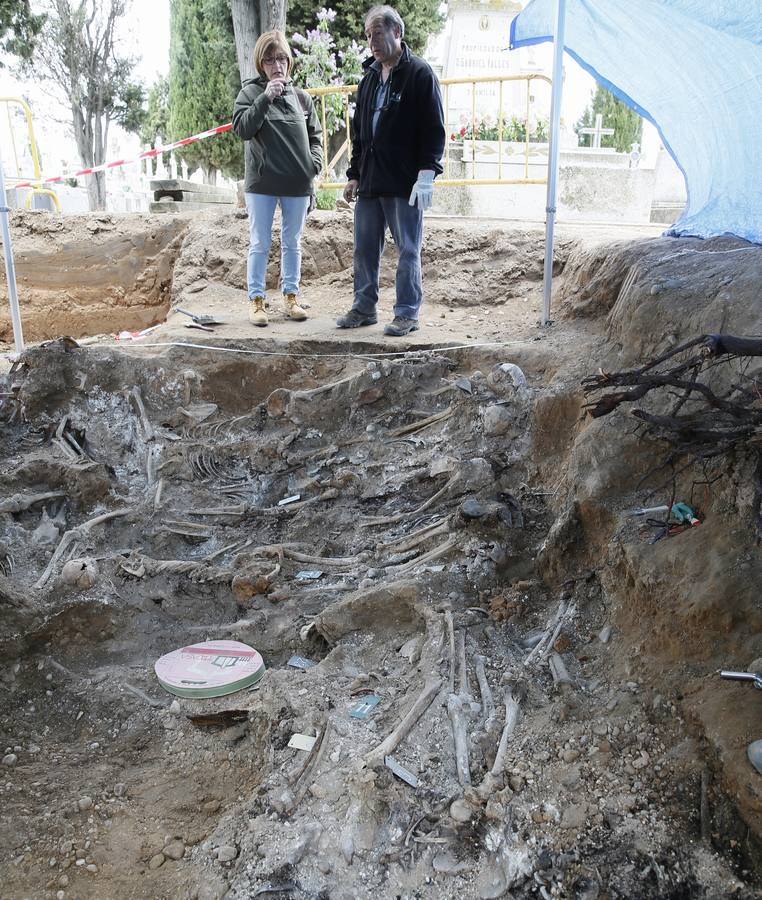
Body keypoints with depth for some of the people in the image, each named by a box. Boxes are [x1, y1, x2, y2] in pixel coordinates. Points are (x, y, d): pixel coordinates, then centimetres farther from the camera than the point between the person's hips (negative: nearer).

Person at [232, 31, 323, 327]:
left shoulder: (301, 97, 10)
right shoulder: (251, 92, 1)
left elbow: (315, 136, 16)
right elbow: (242, 128, -12)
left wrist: (315, 161, -2)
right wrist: (265, 98, -20)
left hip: (297, 185, 3)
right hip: (261, 183, -3)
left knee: (292, 243, 11)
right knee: (260, 244, 2)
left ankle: (291, 296, 21)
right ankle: (256, 299, 9)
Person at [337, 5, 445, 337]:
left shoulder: (420, 74, -3)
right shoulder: (370, 77, 17)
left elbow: (433, 129, -8)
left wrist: (426, 174, -16)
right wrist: (354, 174, 16)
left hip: (404, 183, -7)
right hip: (369, 182, 7)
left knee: (408, 250, 0)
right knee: (364, 249, 10)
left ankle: (407, 313, 8)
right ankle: (364, 308, 20)